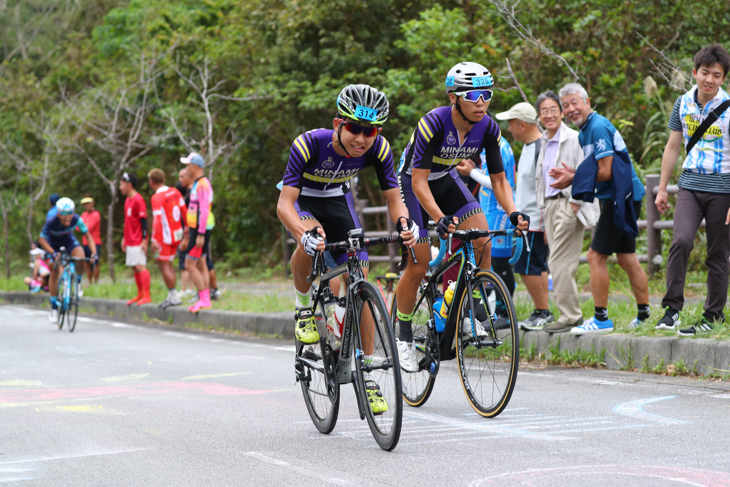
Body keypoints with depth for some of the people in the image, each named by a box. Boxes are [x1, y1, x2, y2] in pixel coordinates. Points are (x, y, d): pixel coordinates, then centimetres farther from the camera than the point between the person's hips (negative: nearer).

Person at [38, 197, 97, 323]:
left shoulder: (76, 219, -30)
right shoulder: (51, 223, -35)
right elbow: (42, 240, -25)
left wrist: (94, 252, -38)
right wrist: (53, 253, -40)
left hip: (69, 241, 1)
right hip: (54, 244, -1)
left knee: (80, 257, -30)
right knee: (54, 273, -7)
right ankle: (54, 308, 6)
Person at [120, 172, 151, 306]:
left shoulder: (138, 200, -13)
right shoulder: (128, 200, 15)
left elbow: (143, 221, -16)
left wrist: (144, 240, -18)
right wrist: (124, 238, 24)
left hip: (138, 241, -9)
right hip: (130, 241, 9)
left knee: (140, 266, -12)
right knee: (135, 267, 11)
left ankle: (147, 296, -12)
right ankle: (140, 295, 17)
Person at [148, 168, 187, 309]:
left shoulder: (157, 198, -15)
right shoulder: (175, 192, 7)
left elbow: (157, 219, -22)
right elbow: (184, 212, 11)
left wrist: (154, 240, -23)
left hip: (165, 234, -8)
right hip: (177, 234, 8)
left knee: (163, 265, -4)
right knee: (168, 264, 15)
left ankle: (174, 296, -8)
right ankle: (171, 297, 13)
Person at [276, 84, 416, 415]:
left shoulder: (378, 149, -25)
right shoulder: (309, 144, -35)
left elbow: (393, 199, -17)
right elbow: (284, 204, -36)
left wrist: (404, 222, -40)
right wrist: (305, 233, -56)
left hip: (338, 201, 3)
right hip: (302, 201, -3)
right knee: (311, 242, -38)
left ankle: (367, 375, 4)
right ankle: (304, 308, -10)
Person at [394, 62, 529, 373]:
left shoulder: (488, 128, -18)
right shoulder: (433, 123, -33)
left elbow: (499, 179, -11)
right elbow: (419, 181, -34)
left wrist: (513, 212, -30)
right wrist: (440, 218, -49)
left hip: (447, 180, 5)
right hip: (412, 183, -5)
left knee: (482, 241, -18)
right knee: (419, 266, -9)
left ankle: (469, 314, -3)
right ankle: (404, 337, 9)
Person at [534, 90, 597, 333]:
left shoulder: (573, 139, -8)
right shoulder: (544, 143, 17)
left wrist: (574, 204, -14)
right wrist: (545, 217, 22)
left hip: (568, 205, -8)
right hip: (549, 206, 8)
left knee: (560, 263, -11)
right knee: (556, 264, 6)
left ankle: (570, 317, -6)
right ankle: (572, 315, 11)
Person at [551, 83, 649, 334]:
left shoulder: (598, 127, -16)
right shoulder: (585, 131, 16)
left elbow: (605, 172, -20)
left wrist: (573, 180, -12)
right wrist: (571, 173, 4)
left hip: (620, 198, -10)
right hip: (621, 198, 10)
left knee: (596, 257, -9)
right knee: (626, 259, 13)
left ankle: (601, 318, -6)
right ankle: (644, 314, 19)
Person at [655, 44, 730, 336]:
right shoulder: (683, 104, 6)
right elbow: (673, 147, 15)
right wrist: (662, 188, 13)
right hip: (690, 184, 2)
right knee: (681, 241, -17)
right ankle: (672, 309, -11)